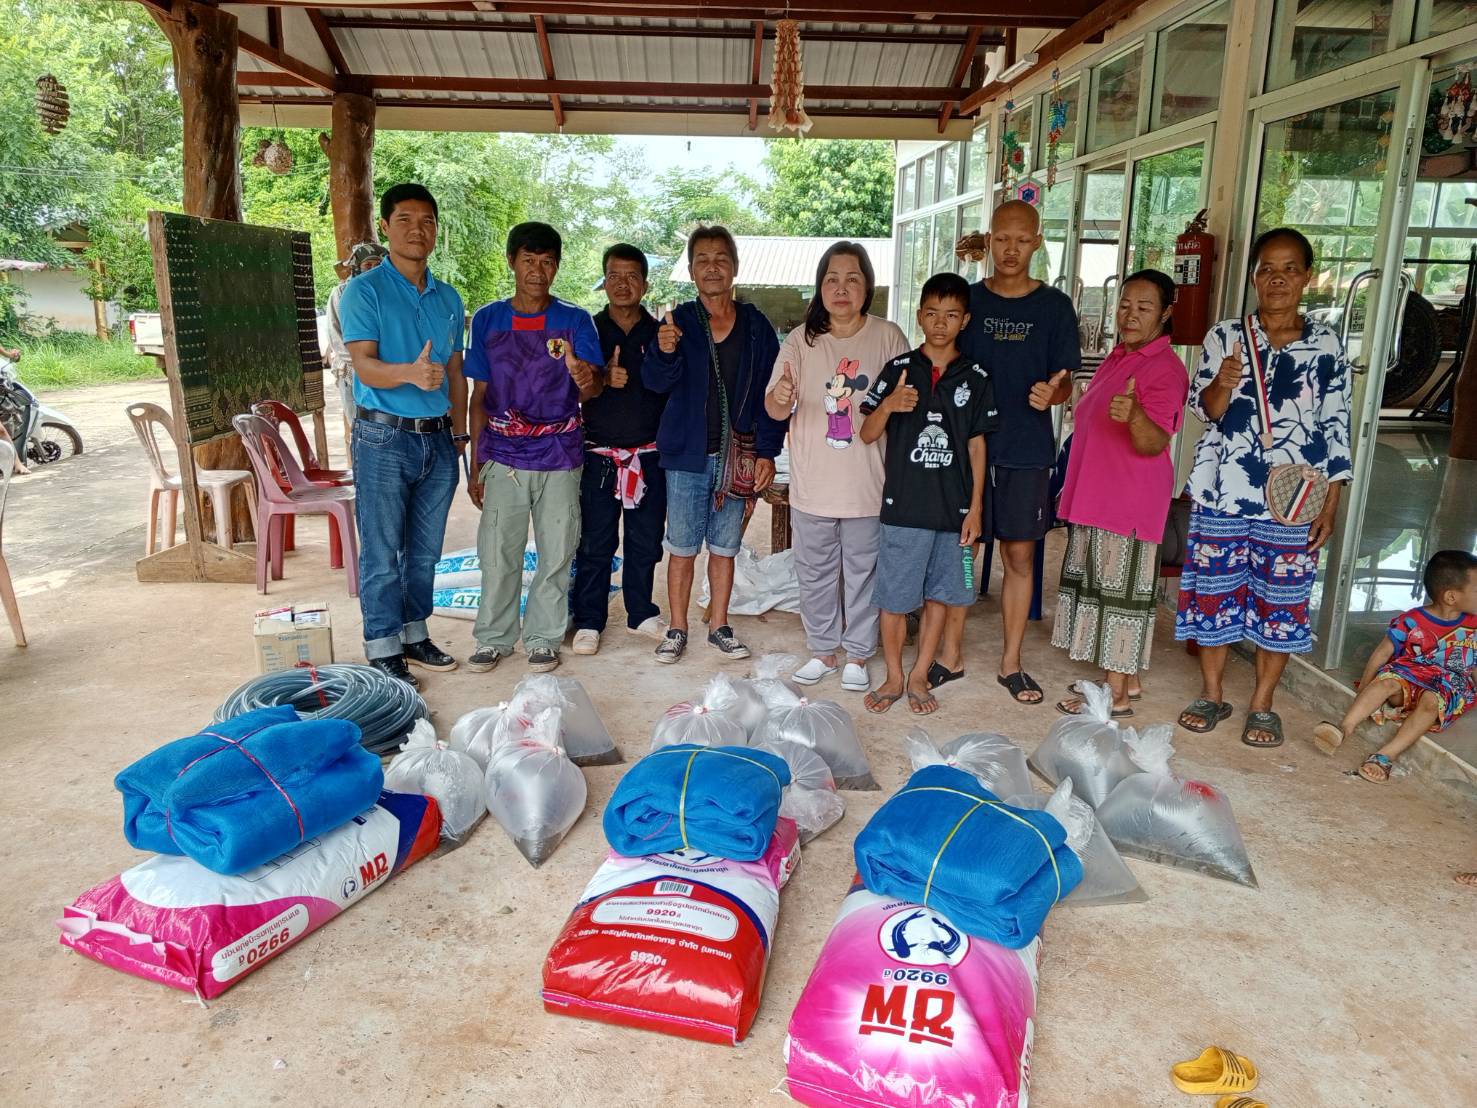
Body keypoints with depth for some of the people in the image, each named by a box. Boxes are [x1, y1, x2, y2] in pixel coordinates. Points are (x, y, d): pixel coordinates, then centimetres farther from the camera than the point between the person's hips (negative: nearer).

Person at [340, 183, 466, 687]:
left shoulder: (448, 297, 13)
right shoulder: (364, 291, -5)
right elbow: (364, 365, -16)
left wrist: (460, 434, 13)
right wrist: (410, 373, -36)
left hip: (438, 439, 6)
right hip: (384, 437, -5)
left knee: (425, 550, 13)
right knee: (382, 554, 0)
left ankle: (415, 635, 27)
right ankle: (383, 651, 10)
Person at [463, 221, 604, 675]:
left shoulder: (575, 320, 0)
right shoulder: (487, 319, 4)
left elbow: (592, 386, -10)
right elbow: (479, 396, 8)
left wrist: (586, 380, -36)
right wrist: (475, 465, 6)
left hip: (559, 456, -1)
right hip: (503, 455, 1)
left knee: (556, 553, 6)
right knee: (497, 551, 5)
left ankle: (544, 639, 21)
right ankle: (494, 638, 21)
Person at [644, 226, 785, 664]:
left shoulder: (756, 326, 3)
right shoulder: (678, 321, -1)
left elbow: (771, 393, 4)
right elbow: (656, 381, -12)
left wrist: (767, 451, -3)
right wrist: (664, 352, -34)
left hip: (737, 456, 1)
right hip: (687, 453, -1)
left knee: (724, 546, 11)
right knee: (682, 546, 5)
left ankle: (718, 626, 25)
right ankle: (677, 630, 19)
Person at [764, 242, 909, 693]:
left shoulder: (888, 337, -3)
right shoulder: (801, 340, -1)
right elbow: (775, 410, -6)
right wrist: (780, 397, -29)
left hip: (868, 485, -1)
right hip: (812, 485, 1)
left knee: (863, 572, 10)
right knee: (814, 573, 13)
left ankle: (858, 656, 26)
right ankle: (823, 651, 30)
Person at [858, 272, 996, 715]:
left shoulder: (976, 378, 4)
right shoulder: (898, 370, 0)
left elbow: (977, 445, 6)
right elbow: (867, 435, -1)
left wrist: (975, 507, 2)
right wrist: (887, 406, -22)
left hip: (954, 507, 2)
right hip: (903, 505, -1)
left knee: (940, 594, 10)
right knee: (895, 596, 5)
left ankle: (919, 675, 26)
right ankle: (894, 676, 22)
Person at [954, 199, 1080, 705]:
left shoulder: (1054, 306, 3)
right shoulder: (967, 299, 3)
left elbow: (1065, 381, 4)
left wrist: (1052, 393, -19)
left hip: (1027, 451, 0)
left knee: (1020, 555, 7)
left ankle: (1011, 662, 20)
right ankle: (951, 655, 20)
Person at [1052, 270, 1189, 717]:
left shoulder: (1165, 368, -14)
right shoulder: (1117, 357, 15)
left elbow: (1154, 444, -24)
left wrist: (1134, 415, -45)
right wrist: (1075, 488, 24)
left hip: (1130, 502, -9)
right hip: (1094, 496, 10)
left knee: (1119, 589, -4)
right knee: (1099, 584, 14)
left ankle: (1118, 695, 6)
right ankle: (1124, 678, 27)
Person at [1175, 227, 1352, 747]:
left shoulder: (1325, 346, 2)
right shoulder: (1224, 335, 2)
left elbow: (1336, 428, 3)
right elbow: (1203, 409, 0)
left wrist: (1331, 504, -2)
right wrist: (1221, 384, -23)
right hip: (1223, 493, 0)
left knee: (1280, 600, 7)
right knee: (1215, 591, 7)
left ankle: (1262, 705, 22)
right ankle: (1211, 694, 24)